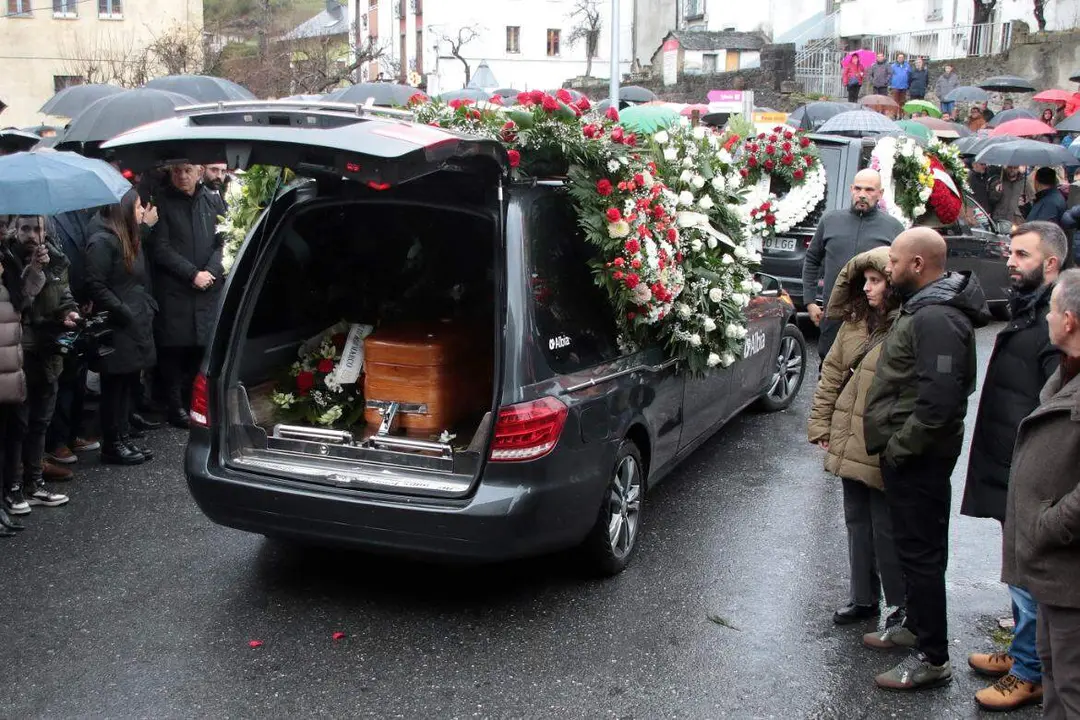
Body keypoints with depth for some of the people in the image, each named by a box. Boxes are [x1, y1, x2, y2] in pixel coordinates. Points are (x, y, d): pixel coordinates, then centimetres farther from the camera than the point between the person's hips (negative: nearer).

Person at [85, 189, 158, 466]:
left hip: (136, 326, 9)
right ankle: (112, 445, 8)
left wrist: (147, 306, 10)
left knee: (129, 384, 14)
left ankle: (124, 438, 23)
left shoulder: (129, 238, 16)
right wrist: (124, 313, -18)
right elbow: (95, 285, -20)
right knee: (116, 386, -1)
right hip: (117, 329, -9)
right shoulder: (102, 241, -15)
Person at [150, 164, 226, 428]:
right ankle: (175, 405, 9)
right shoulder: (162, 203, 1)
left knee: (204, 345, -3)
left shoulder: (213, 200, 9)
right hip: (174, 289, -2)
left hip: (209, 288, 2)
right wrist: (193, 274, -10)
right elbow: (161, 249, -4)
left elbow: (225, 240, 7)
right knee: (174, 346, -1)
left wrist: (211, 271, -8)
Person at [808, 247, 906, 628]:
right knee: (857, 521, 18)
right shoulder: (856, 321, 6)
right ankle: (863, 598, 33)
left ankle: (901, 606, 23)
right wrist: (820, 423, 9)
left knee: (887, 529, 5)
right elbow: (832, 372, 12)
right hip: (850, 440, 7)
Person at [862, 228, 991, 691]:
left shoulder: (936, 318, -22)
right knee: (916, 547, 21)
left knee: (920, 552, -2)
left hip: (917, 458, -10)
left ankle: (932, 659, 8)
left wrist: (898, 447, -20)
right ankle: (917, 626, 37)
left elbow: (938, 400, -28)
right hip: (909, 455, 10)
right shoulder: (925, 307, 11)